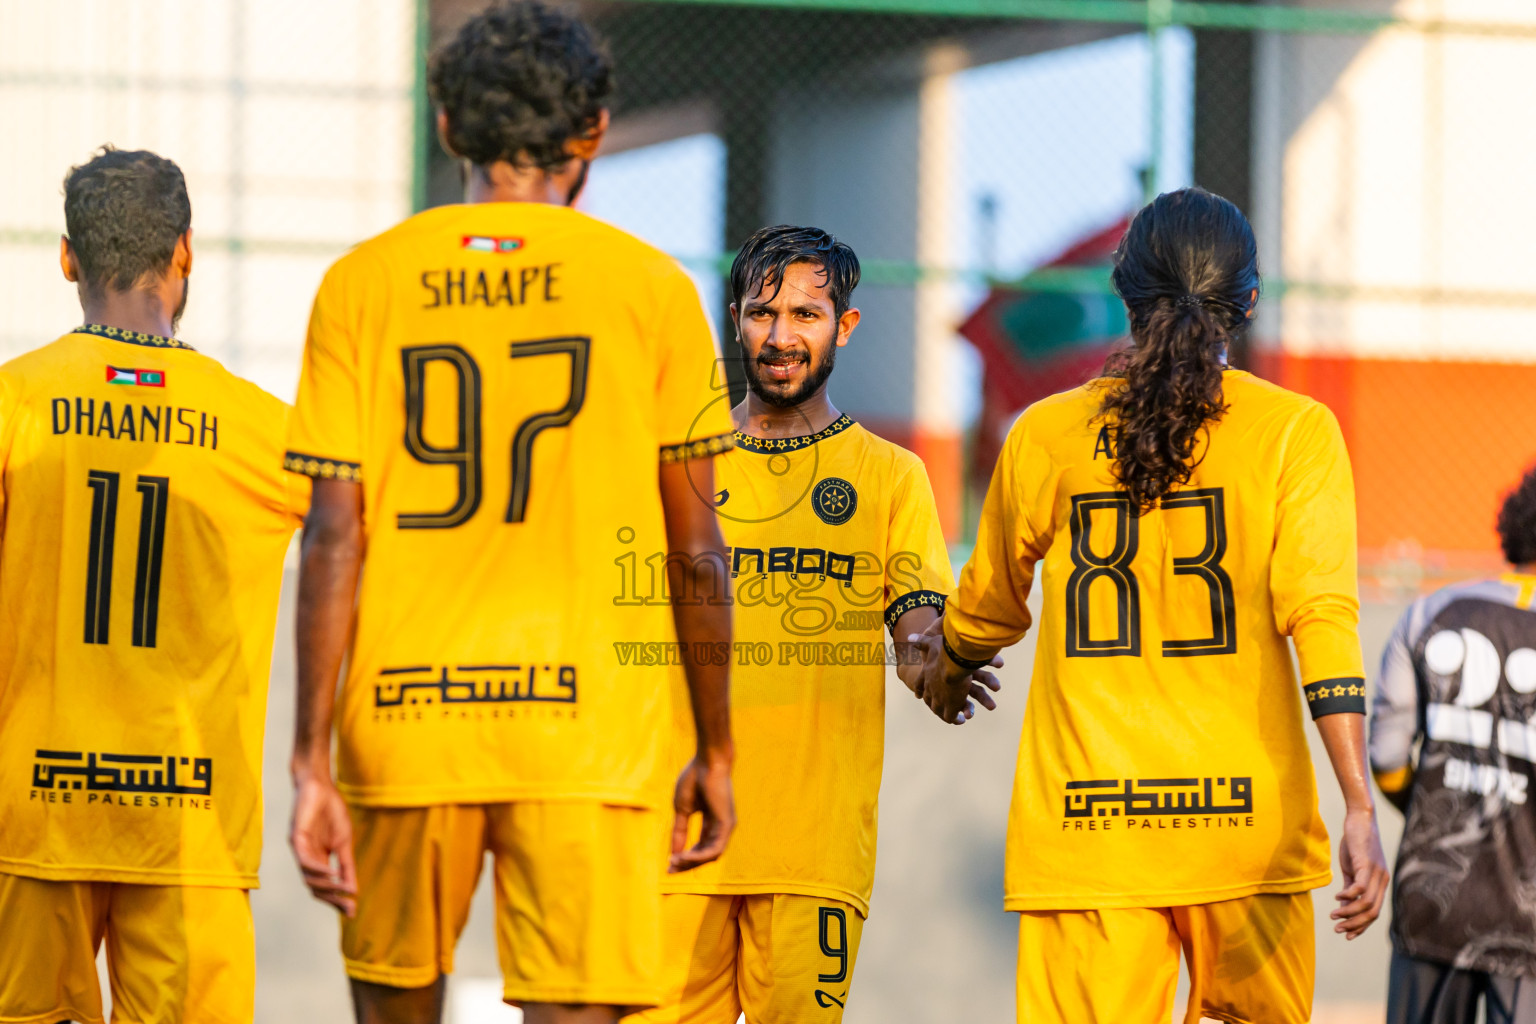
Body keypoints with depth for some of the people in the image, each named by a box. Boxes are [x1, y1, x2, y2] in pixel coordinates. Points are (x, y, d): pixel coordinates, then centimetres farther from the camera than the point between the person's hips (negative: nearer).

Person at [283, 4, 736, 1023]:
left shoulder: (363, 283, 5)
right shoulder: (652, 287, 3)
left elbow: (335, 536, -2)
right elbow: (694, 549, 4)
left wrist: (312, 764, -1)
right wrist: (716, 750, 14)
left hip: (403, 720, 2)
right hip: (587, 723, -2)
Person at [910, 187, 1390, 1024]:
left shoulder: (1046, 436, 6)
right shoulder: (1293, 430, 0)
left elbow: (987, 608, 21)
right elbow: (1321, 615, -11)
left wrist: (946, 672, 44)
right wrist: (1359, 807, -14)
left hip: (1082, 826, 1)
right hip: (1242, 819, -1)